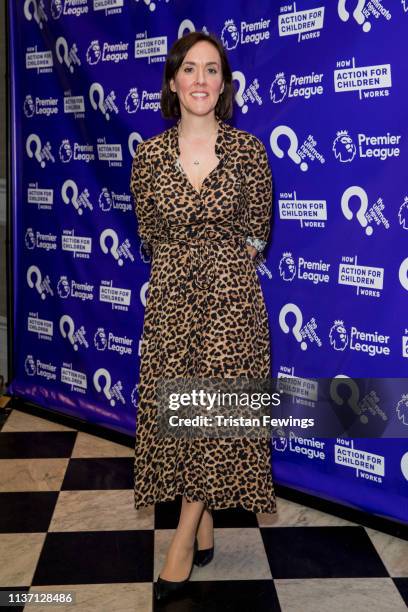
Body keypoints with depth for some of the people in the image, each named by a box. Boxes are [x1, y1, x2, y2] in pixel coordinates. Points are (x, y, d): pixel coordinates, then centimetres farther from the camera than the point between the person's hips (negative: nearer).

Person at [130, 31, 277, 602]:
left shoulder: (248, 150, -3)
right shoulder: (150, 154, 2)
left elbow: (257, 234, 5)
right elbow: (149, 234, 11)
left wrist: (219, 264, 7)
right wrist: (186, 265, 12)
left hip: (229, 296, -2)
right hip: (170, 296, 2)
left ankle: (184, 540, 14)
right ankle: (205, 527, 26)